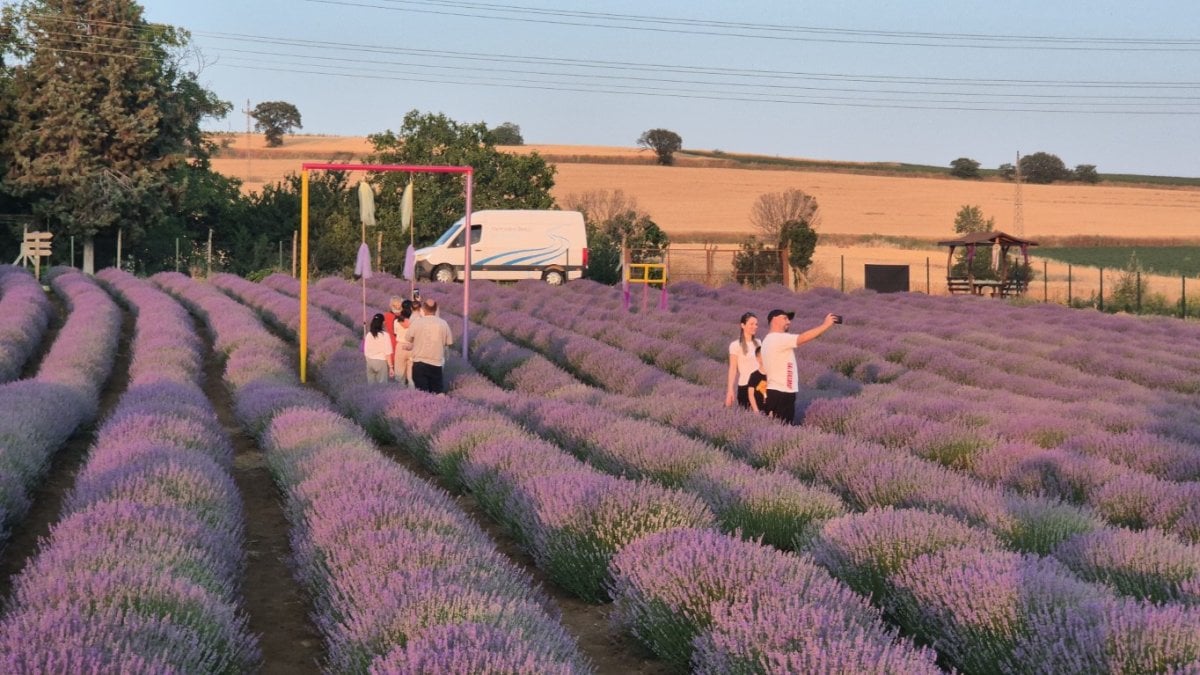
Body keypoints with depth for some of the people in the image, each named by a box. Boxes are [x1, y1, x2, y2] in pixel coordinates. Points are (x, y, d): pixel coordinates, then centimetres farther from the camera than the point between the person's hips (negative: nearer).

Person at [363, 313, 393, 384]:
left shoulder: (368, 335, 0)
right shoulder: (385, 335, -10)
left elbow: (366, 352, 5)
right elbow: (388, 353, -11)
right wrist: (390, 367, -5)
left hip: (370, 362, 4)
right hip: (381, 362, -4)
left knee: (371, 385, 11)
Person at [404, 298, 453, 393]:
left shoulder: (416, 322, -8)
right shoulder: (443, 323, -4)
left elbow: (408, 338, 1)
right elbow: (449, 342, 3)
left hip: (419, 362, -1)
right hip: (437, 363, 1)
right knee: (436, 392, 9)